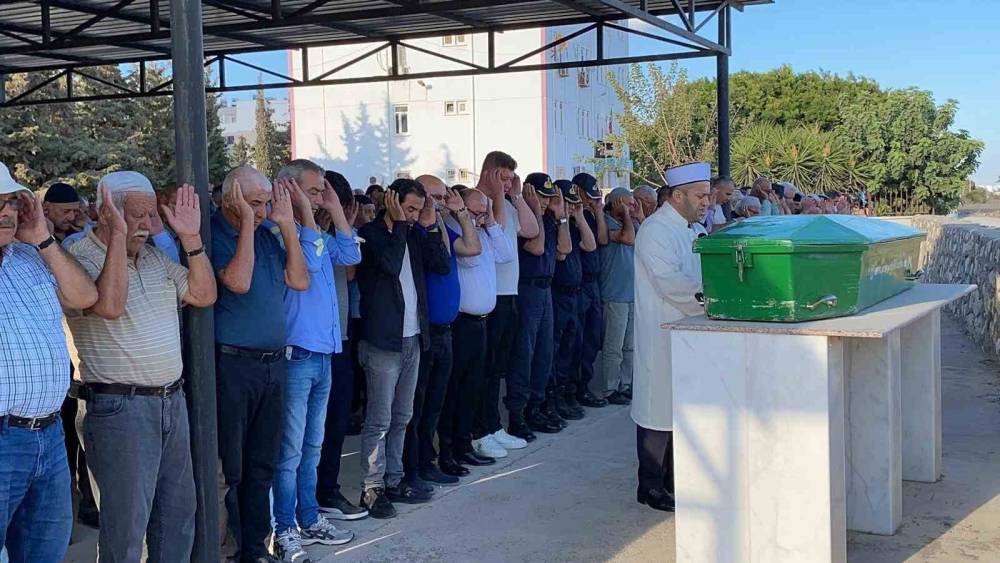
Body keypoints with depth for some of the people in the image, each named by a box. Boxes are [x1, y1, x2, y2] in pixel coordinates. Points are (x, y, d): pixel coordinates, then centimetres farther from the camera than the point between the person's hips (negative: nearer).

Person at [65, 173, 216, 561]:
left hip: (172, 401, 8)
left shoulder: (154, 257, 12)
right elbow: (110, 306, -29)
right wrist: (118, 235, -27)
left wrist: (191, 238, 0)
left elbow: (203, 295, 9)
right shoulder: (80, 259, -11)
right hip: (119, 408, -8)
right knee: (126, 525, -1)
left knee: (179, 514, 15)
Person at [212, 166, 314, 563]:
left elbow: (299, 281, 4)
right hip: (232, 363, -7)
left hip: (274, 362, 7)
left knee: (262, 465, 14)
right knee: (227, 469, 2)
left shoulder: (266, 233, 10)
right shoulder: (214, 234, -9)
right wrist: (247, 222, -18)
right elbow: (238, 281, -23)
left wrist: (287, 224, -1)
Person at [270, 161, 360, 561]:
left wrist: (335, 211, 8)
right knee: (290, 450, -1)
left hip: (323, 352, 9)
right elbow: (307, 264, -23)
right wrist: (306, 214, -17)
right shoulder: (275, 231, -12)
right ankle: (285, 529, 7)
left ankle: (309, 519, 27)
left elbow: (350, 255, 11)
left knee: (312, 447, 16)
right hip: (295, 354, -9)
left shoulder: (317, 233, 14)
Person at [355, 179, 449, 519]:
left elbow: (441, 266, 4)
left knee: (401, 418, 14)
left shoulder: (414, 234, 12)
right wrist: (399, 222, -17)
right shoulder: (370, 233, -9)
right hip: (382, 341, -7)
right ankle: (372, 489, 3)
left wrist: (430, 224, -1)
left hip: (412, 339, 8)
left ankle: (393, 481, 23)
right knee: (379, 421, -4)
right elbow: (391, 264, -24)